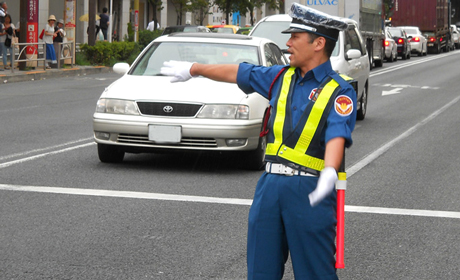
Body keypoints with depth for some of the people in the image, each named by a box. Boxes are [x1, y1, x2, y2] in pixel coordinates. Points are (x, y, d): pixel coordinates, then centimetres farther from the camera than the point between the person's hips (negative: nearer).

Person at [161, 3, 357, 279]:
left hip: (309, 191, -7)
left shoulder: (339, 91, -6)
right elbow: (237, 72, 28)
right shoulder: (282, 77, 15)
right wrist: (193, 69, 40)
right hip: (270, 184, 7)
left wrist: (329, 174, -40)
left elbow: (336, 137, -21)